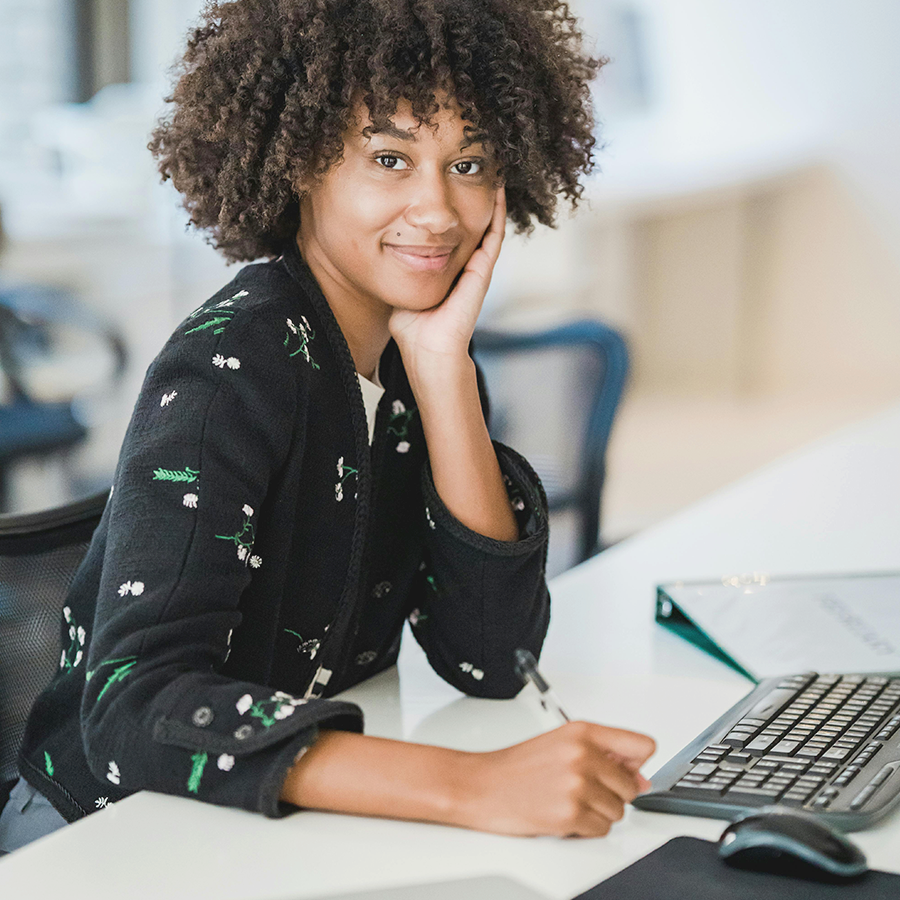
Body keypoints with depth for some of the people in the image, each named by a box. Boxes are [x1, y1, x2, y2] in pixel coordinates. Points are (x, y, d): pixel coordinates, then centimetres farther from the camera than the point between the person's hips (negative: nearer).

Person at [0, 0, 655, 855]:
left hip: (294, 828, 5)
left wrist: (443, 369, -16)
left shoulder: (422, 360, 0)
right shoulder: (229, 369, -19)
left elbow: (491, 659, -8)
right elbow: (134, 710, -30)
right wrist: (467, 785, -40)